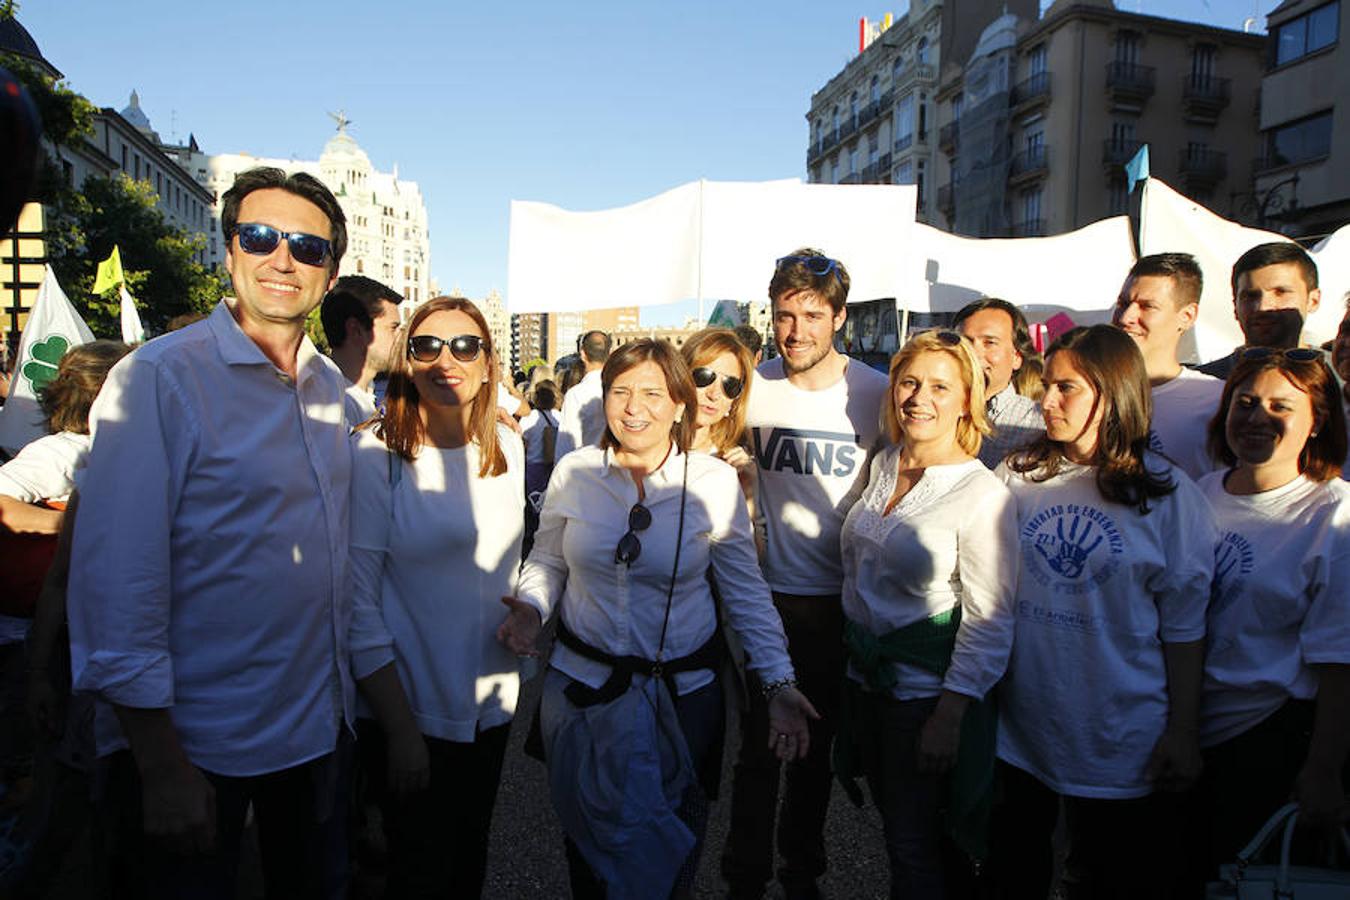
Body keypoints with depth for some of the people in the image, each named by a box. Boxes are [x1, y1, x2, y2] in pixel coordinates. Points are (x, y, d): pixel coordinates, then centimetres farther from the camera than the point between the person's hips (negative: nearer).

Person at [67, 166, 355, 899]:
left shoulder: (330, 386, 4)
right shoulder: (157, 378, -15)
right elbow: (118, 576, -18)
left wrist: (345, 689, 9)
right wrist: (159, 767, -17)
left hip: (317, 728, 6)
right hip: (197, 742, -6)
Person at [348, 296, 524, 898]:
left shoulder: (506, 448, 0)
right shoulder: (373, 454, -16)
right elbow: (358, 604, -15)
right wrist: (399, 730, -14)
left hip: (493, 702, 5)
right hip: (414, 711, -5)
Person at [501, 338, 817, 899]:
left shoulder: (713, 482, -9)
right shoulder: (574, 472, -5)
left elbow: (746, 590, -5)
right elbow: (546, 562, 8)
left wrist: (778, 683, -12)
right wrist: (531, 608, -12)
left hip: (681, 693, -1)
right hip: (581, 685, 2)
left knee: (669, 852, 17)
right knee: (587, 845, 19)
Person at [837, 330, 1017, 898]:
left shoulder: (983, 494, -17)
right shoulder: (882, 467, 3)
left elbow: (989, 621, -15)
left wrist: (950, 715, -16)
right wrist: (854, 650, 13)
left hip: (926, 688, -6)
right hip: (865, 675, 6)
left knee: (912, 846, 7)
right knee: (892, 823, 20)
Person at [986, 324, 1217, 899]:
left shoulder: (1167, 493, -7)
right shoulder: (1017, 476, 1)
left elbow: (1183, 623, -4)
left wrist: (1183, 731, -4)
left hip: (1118, 739, -2)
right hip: (1019, 724, 3)